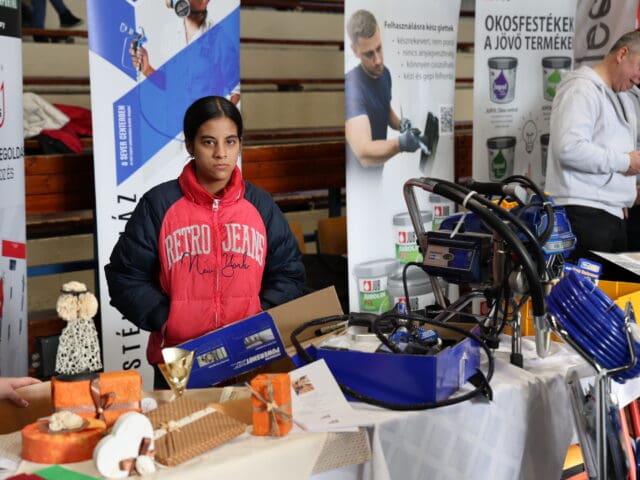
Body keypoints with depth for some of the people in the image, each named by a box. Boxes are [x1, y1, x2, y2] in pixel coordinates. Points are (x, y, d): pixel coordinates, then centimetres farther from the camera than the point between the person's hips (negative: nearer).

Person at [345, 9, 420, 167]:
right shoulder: (353, 87, -24)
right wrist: (400, 144, -48)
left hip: (382, 165, 8)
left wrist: (401, 124, 0)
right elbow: (363, 153, -33)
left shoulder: (385, 73, 2)